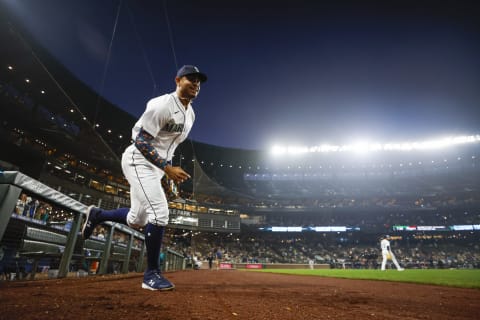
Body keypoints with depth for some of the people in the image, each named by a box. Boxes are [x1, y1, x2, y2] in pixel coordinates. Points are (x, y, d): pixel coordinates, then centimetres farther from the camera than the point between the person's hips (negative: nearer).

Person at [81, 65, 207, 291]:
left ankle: (97, 215, 39)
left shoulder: (190, 114, 11)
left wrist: (171, 170, 13)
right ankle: (151, 274, 0)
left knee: (136, 220, 14)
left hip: (155, 167, 9)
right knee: (159, 213, -17)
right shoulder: (163, 104, -17)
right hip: (139, 162, -9)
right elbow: (140, 140, -22)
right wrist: (167, 167, -29)